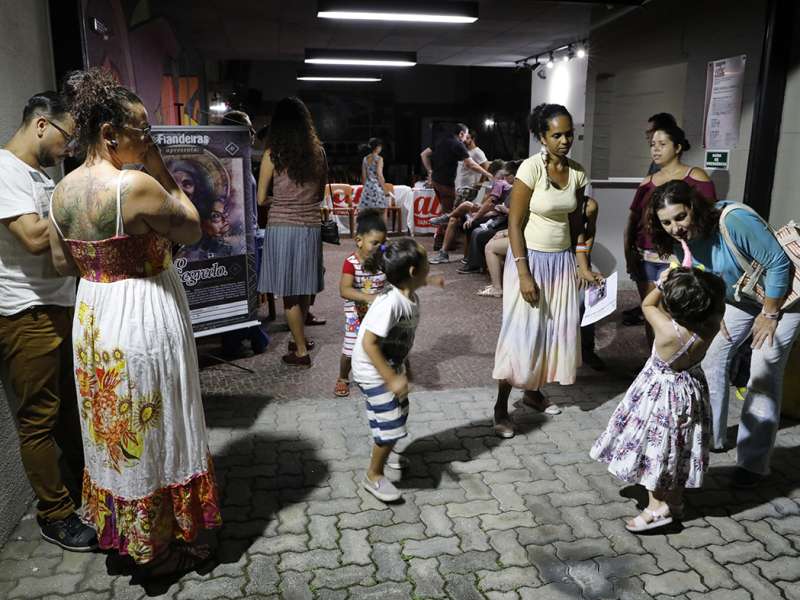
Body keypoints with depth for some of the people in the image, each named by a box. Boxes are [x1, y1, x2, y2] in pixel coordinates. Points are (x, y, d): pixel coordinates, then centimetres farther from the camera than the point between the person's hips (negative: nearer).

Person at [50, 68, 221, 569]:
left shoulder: (64, 190, 2)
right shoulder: (136, 185, -22)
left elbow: (63, 262, 10)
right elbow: (192, 230, -10)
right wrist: (161, 169, -7)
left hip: (92, 317, 8)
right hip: (143, 319, -7)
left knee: (114, 429, 22)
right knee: (152, 433, 9)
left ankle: (120, 531, 41)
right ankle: (160, 548, 26)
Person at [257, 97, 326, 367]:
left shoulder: (273, 154, -7)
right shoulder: (318, 151, 3)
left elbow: (261, 198, -2)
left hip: (282, 227, -4)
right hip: (311, 226, 4)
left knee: (289, 292, 4)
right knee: (304, 288, 17)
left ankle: (301, 351, 10)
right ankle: (300, 339, 33)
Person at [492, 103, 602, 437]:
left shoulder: (577, 172, 3)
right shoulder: (531, 168, -15)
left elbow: (575, 223, 11)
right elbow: (515, 224, -16)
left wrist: (583, 267, 6)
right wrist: (523, 274, -20)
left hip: (563, 260, 6)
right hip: (530, 258, -6)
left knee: (557, 328, 11)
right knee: (521, 332, -2)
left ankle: (533, 391, 31)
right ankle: (501, 406, 11)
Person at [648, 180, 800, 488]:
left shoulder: (734, 220, -34)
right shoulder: (680, 240, -12)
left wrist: (769, 314, -20)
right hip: (738, 299, 7)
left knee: (764, 377, -8)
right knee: (712, 356, 6)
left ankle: (754, 462, 2)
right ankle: (710, 435, 23)